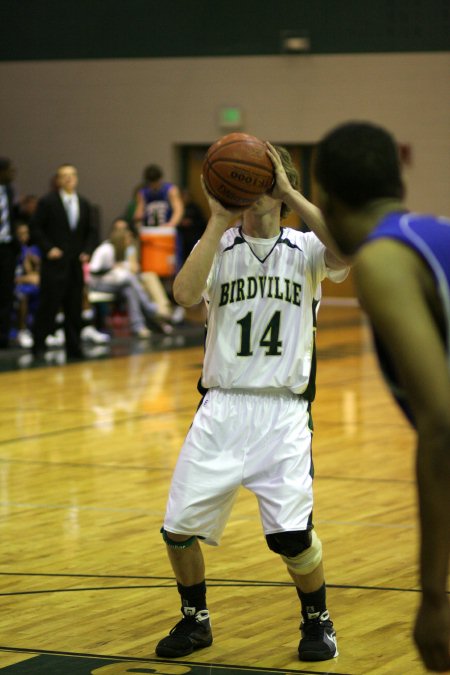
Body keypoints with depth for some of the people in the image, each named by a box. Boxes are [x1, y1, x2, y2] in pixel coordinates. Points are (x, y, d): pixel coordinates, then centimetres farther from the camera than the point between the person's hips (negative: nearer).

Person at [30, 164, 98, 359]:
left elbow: (91, 231, 18)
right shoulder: (47, 202, -3)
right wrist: (48, 248, -12)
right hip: (54, 263, -5)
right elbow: (36, 228, -4)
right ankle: (39, 346, 0)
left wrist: (87, 251, 4)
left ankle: (74, 348, 11)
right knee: (48, 306, -6)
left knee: (75, 308, 5)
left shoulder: (83, 204, 12)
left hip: (76, 263, 5)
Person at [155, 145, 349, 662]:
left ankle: (317, 620, 15)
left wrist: (290, 193, -20)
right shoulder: (218, 246, 6)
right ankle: (195, 620, 26)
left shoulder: (304, 249, 2)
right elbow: (185, 294, -15)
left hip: (283, 412, -2)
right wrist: (218, 221, -16)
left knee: (291, 535, -14)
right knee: (178, 528, 0)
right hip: (221, 408, 2)